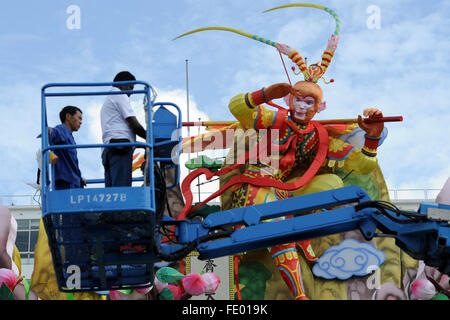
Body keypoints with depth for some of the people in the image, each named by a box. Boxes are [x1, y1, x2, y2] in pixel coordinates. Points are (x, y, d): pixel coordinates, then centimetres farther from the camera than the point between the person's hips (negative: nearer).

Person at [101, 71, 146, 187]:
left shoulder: (108, 99, 32)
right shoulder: (120, 96, 2)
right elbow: (134, 125, -7)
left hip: (108, 149, 9)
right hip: (121, 147, -9)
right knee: (122, 190, -18)